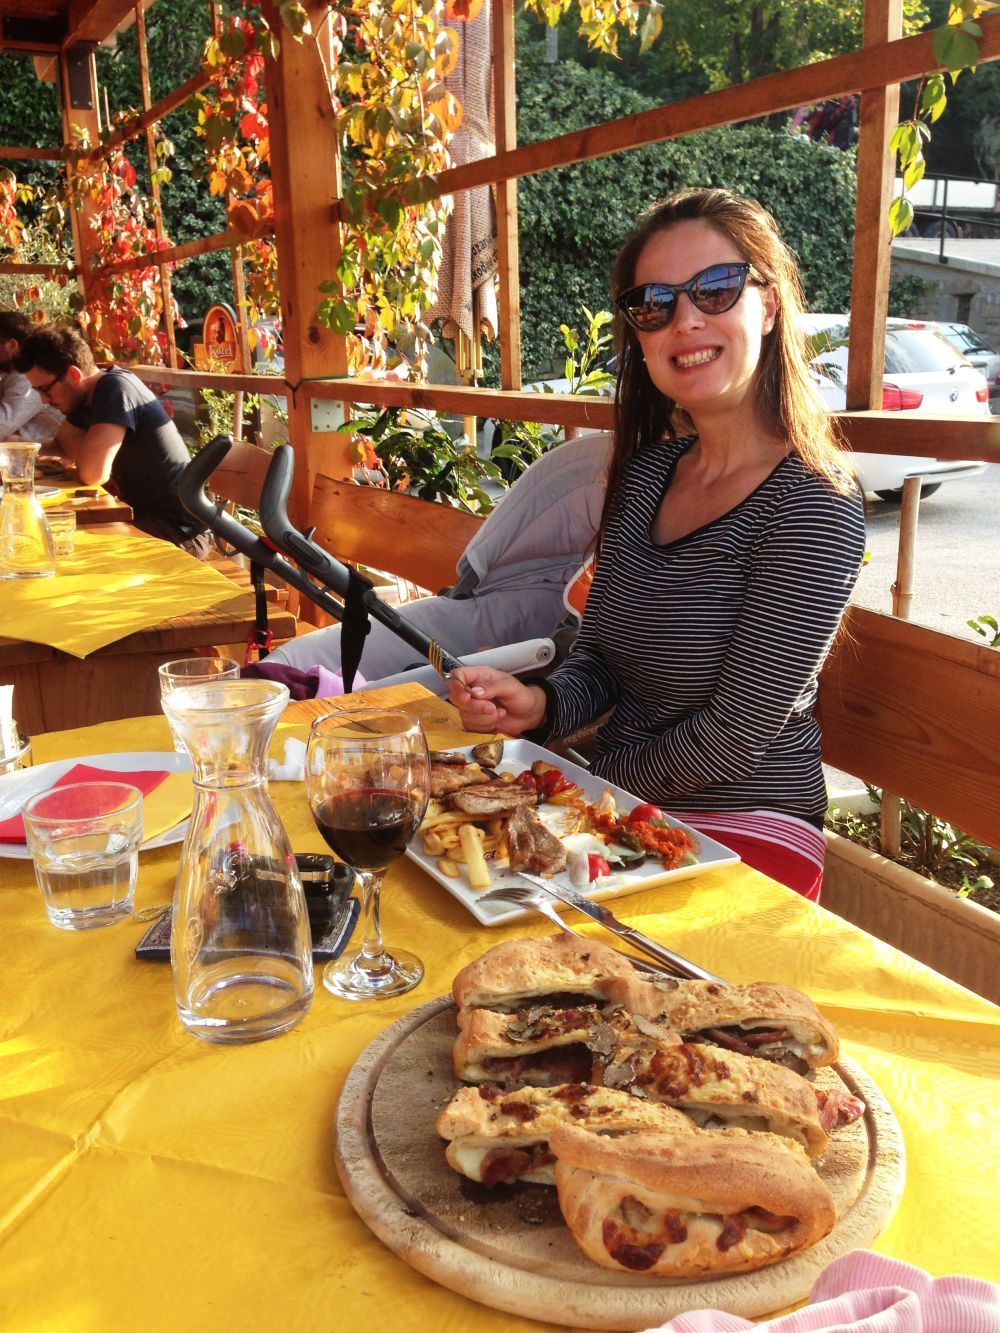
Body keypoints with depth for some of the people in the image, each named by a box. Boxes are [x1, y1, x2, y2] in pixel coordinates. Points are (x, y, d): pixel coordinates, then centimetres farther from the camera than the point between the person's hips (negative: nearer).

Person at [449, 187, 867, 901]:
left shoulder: (812, 506, -17)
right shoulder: (649, 468, 4)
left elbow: (737, 733, -17)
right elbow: (600, 658, 9)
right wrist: (539, 704, -12)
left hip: (741, 839, -6)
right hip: (626, 822, 6)